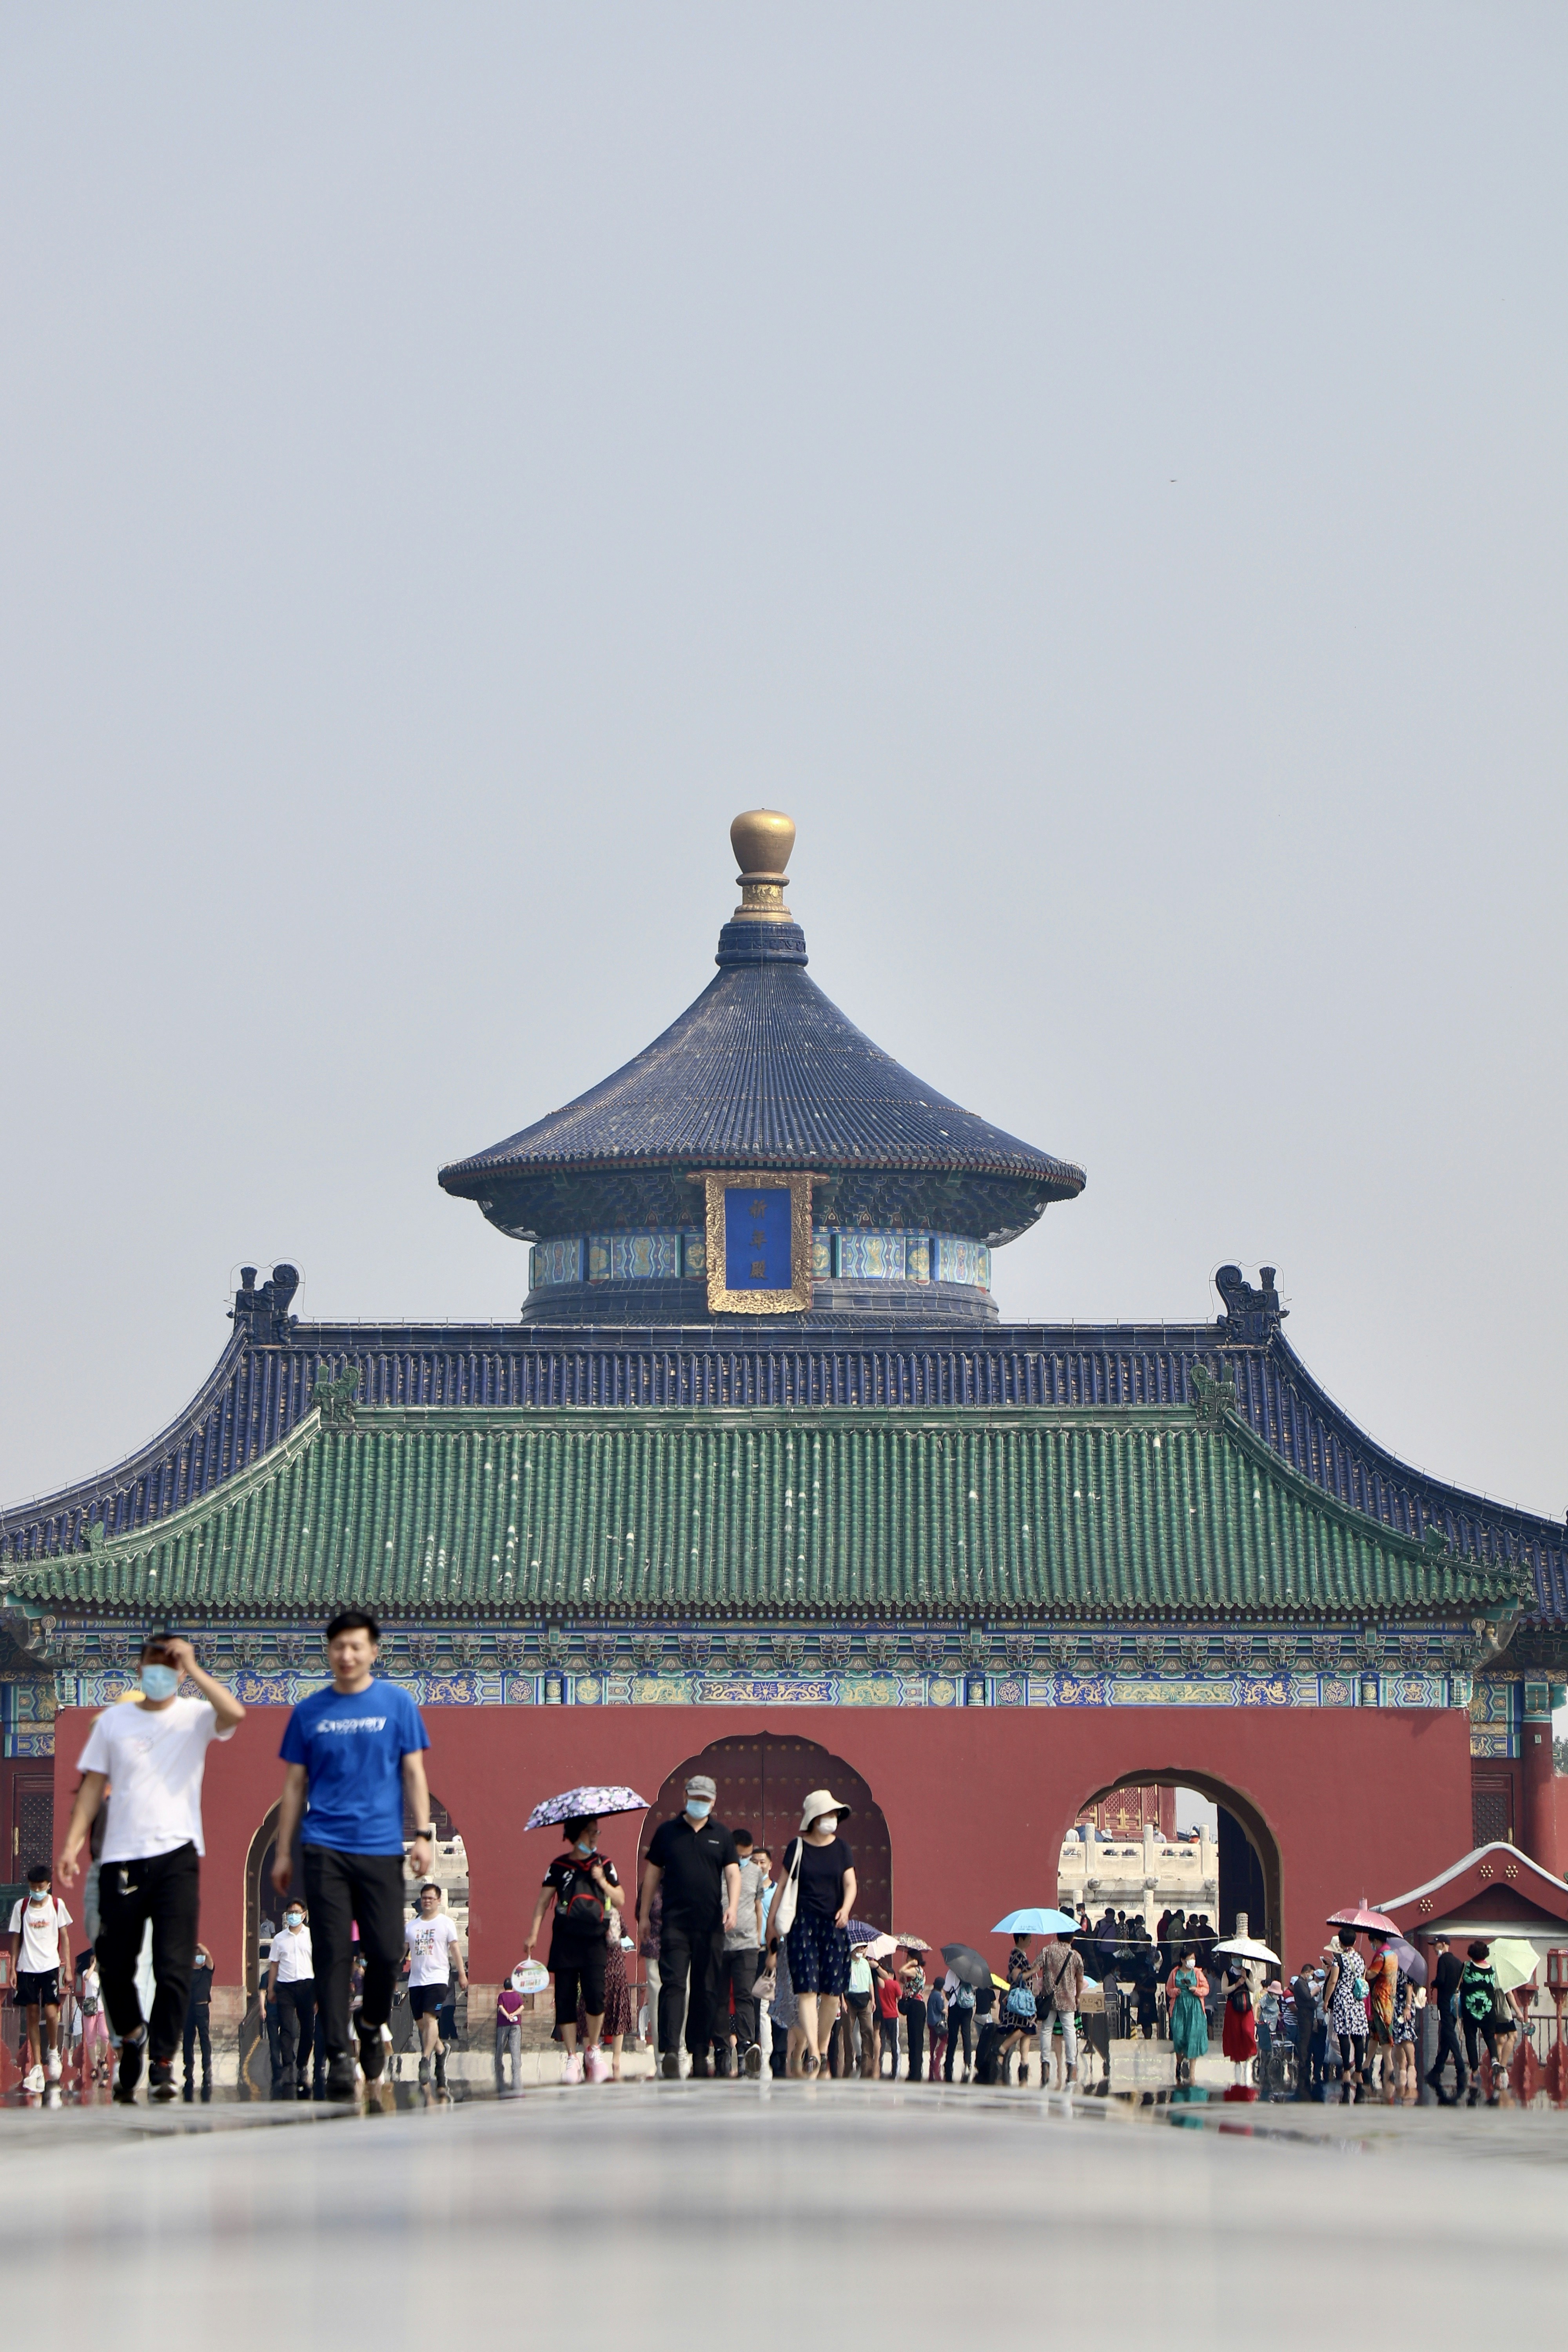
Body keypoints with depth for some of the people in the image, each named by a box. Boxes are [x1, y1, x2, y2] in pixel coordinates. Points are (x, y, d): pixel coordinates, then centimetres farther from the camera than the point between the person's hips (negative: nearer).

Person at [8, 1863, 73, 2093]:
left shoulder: (57, 1905, 2)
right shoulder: (20, 1906, 4)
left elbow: (64, 1937, 7)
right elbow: (16, 1939, 9)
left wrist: (67, 1968, 4)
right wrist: (13, 1968, 4)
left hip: (50, 1966, -2)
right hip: (27, 1968, 2)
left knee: (51, 2012, -15)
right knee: (32, 2016, 2)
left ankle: (53, 2052, 13)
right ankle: (37, 2068, 6)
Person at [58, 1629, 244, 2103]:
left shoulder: (195, 1717, 4)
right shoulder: (113, 1721, 11)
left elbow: (234, 1713, -19)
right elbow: (93, 1785, 11)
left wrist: (192, 1669, -16)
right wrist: (73, 1843, 1)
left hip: (177, 1855, -3)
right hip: (121, 1858, 3)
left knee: (175, 1968, -10)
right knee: (114, 1964, 7)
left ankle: (162, 2063, -3)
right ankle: (132, 2035, 33)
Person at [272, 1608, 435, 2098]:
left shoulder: (397, 1704, 6)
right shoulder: (310, 1712, 9)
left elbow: (414, 1773, 6)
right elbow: (295, 1785, 12)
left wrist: (423, 1835, -4)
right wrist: (283, 1852, 9)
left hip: (381, 1849, 0)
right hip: (324, 1848, 0)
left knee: (386, 1951, -3)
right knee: (333, 1955, -6)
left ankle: (371, 2025, 26)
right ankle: (338, 2056, -5)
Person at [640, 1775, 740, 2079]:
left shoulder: (721, 1835, 11)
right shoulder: (667, 1831, 8)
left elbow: (733, 1873, 3)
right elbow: (652, 1872, 12)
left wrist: (733, 1906, -15)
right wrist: (644, 1914, 10)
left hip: (710, 1925, 2)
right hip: (675, 1923, -2)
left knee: (705, 1989, 5)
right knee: (673, 1984, -13)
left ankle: (700, 2052, 11)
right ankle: (669, 2050, -21)